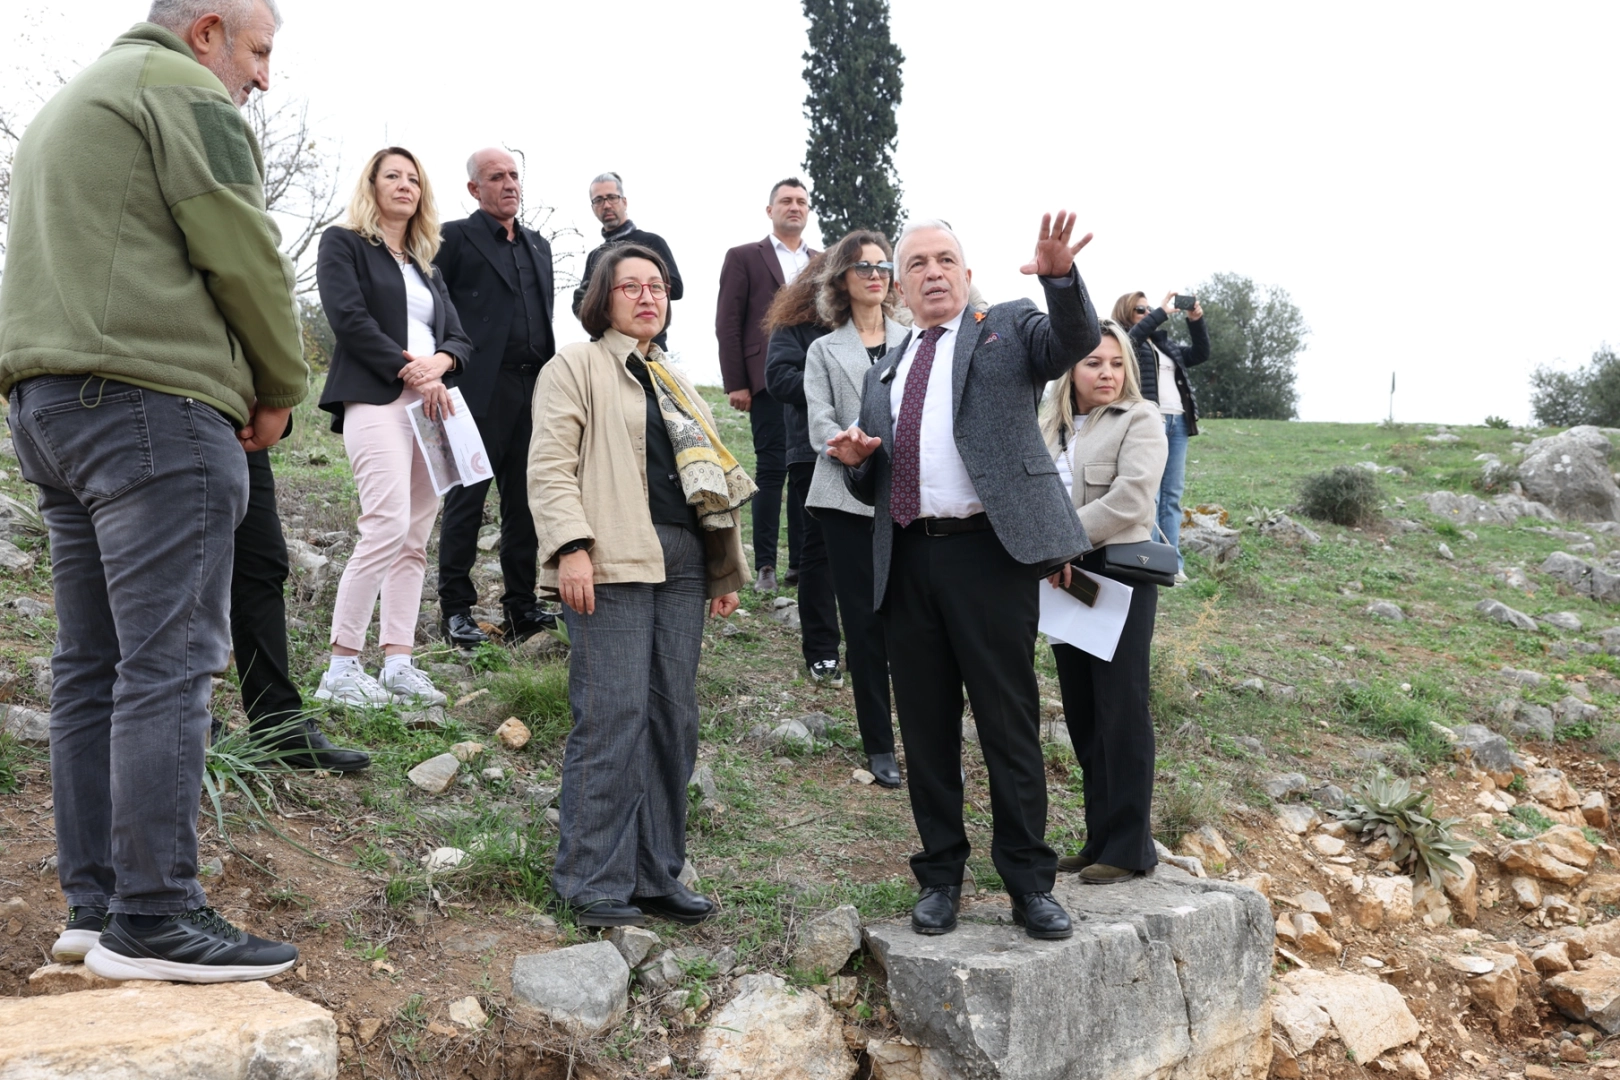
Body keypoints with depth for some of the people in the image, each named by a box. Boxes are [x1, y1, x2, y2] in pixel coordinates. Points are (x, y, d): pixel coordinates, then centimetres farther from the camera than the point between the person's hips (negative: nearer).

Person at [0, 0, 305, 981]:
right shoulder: (183, 89, -2)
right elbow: (243, 254, -10)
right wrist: (280, 387, 4)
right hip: (153, 399, -10)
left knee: (94, 666, 9)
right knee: (169, 663, -11)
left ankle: (94, 903, 13)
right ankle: (153, 919, -9)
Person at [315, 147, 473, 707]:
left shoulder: (426, 264, 26)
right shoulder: (344, 243, 8)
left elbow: (459, 337, 17)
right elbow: (348, 317, -7)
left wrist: (438, 362, -6)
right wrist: (410, 371, -10)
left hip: (431, 403, 7)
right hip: (376, 399, -6)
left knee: (416, 539, 0)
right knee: (389, 526, -19)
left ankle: (398, 663, 2)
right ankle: (340, 669, -13)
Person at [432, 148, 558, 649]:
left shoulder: (537, 245, 21)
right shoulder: (455, 237, 2)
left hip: (534, 388, 6)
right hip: (482, 389, -6)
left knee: (525, 500, 8)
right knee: (467, 499, -1)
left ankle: (522, 605, 15)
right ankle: (455, 608, 8)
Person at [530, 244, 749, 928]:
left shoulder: (675, 383, 26)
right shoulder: (576, 366, 5)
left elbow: (710, 478, 26)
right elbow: (549, 465, -6)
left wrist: (727, 569, 20)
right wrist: (571, 547, -19)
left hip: (680, 563, 7)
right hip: (611, 563, -7)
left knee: (674, 721, 6)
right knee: (611, 720, -9)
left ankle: (655, 875, 16)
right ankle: (592, 883, 2)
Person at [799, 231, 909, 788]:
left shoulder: (915, 341, 13)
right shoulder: (825, 351, 13)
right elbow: (820, 425, 2)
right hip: (850, 497, 0)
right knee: (865, 622, 3)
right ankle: (878, 745, 15)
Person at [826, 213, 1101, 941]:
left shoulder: (1008, 328, 9)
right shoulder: (884, 371, 21)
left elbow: (1074, 341, -13)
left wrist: (1060, 276, -31)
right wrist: (855, 460, 1)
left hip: (989, 551, -4)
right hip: (908, 561, 5)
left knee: (1009, 723, 1)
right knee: (926, 728, 10)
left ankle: (1029, 883, 13)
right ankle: (940, 877, 23)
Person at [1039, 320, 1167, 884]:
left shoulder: (1139, 420, -3)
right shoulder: (1050, 428, 15)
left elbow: (1128, 501, -16)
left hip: (1118, 575, -6)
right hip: (1062, 580, 6)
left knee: (1121, 713, -2)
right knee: (1082, 715, 10)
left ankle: (1129, 848, 8)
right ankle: (1099, 839, 21)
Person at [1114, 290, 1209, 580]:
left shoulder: (1164, 343, 22)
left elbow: (1200, 354, 22)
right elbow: (1132, 338, -20)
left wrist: (1196, 321, 10)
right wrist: (1162, 313, -17)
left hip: (1177, 423, 7)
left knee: (1172, 495, 4)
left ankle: (1173, 562, 4)